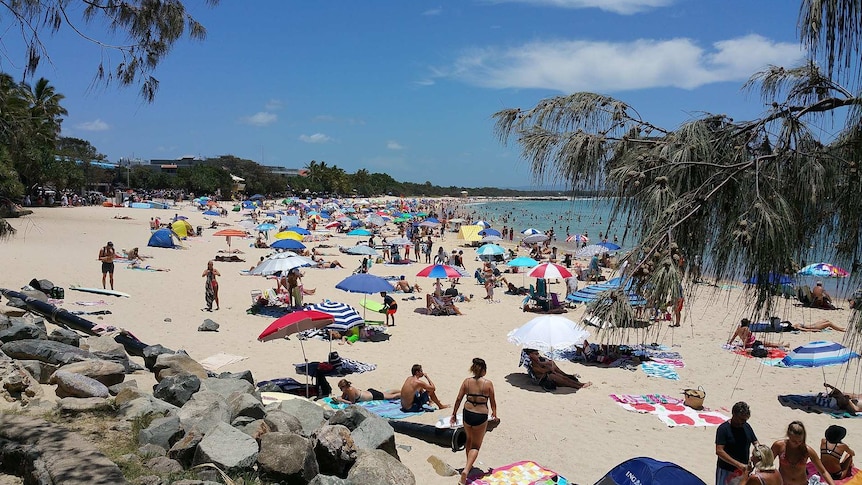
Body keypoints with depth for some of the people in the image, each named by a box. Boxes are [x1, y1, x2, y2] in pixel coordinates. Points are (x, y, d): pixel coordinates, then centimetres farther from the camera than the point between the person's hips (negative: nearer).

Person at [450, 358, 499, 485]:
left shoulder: (467, 381, -4)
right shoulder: (488, 384, -10)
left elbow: (458, 399, -1)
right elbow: (493, 401, 0)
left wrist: (454, 414, 10)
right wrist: (494, 414, 18)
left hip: (467, 414, 3)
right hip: (481, 416, -3)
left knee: (469, 440, 28)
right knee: (475, 446, 7)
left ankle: (468, 465, 43)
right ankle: (466, 470, -12)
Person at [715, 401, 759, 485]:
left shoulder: (747, 427, 4)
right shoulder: (723, 428, -14)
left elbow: (756, 443, 13)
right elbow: (719, 451, -21)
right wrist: (738, 464, -27)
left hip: (744, 470, 5)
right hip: (726, 471, -5)